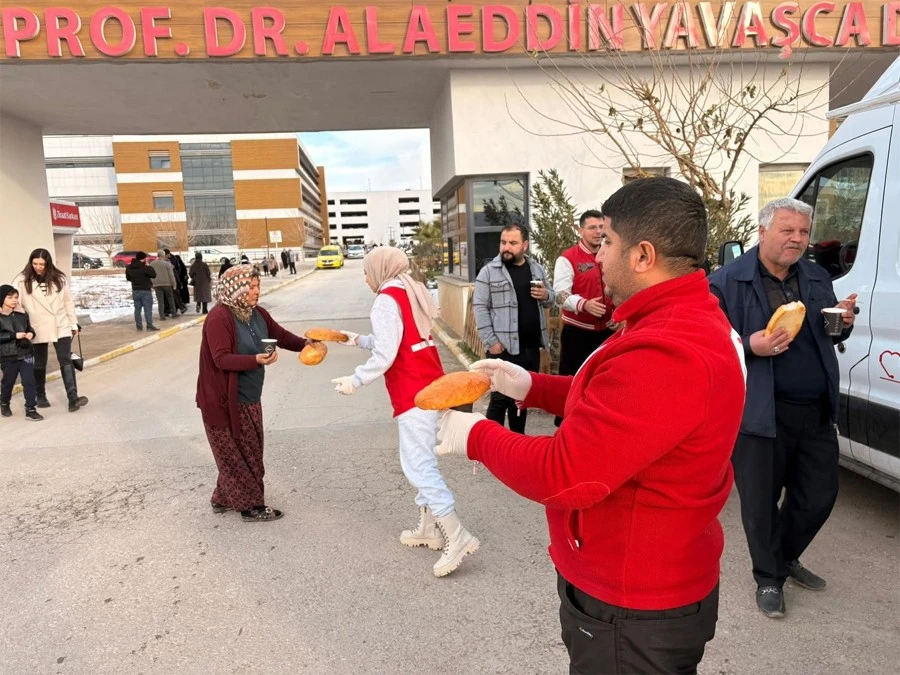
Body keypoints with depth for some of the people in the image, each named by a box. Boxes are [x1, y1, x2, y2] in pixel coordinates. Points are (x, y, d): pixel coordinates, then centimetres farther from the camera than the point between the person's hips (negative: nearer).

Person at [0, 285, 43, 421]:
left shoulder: (22, 314, 4)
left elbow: (29, 328, 17)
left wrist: (31, 333, -5)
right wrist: (14, 335, -21)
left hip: (26, 353, 2)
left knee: (29, 382, -3)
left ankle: (30, 409, 2)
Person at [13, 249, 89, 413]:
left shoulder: (59, 278, 2)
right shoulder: (22, 280, -5)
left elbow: (68, 302, 6)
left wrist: (74, 324, 7)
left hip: (61, 327, 0)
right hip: (38, 329, 0)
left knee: (66, 361, -8)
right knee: (39, 364, 13)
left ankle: (73, 398, -13)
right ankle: (40, 396, 30)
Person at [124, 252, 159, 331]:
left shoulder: (129, 267, 6)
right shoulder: (145, 267, -16)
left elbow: (128, 278, 15)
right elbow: (154, 275, -15)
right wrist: (148, 265, -7)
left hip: (135, 290, 6)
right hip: (145, 290, -6)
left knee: (137, 309, 10)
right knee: (148, 309, -4)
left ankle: (139, 326, 11)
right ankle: (150, 325, -8)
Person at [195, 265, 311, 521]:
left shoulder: (256, 313, 5)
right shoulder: (219, 317, -21)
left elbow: (280, 335, 10)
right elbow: (222, 359, -25)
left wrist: (305, 344, -7)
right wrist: (256, 360, -37)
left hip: (249, 398, 9)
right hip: (225, 400, -9)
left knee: (247, 452, 17)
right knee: (237, 455, 3)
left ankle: (224, 499, 33)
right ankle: (251, 506, 15)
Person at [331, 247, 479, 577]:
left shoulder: (386, 299, -12)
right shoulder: (412, 292, 16)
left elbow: (385, 356, -17)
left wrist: (356, 380, -6)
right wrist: (359, 340, 29)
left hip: (414, 393, -10)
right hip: (429, 385, 10)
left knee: (417, 464, -8)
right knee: (421, 460, 16)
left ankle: (457, 537, -6)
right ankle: (428, 528, 24)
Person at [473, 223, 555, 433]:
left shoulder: (537, 269, 9)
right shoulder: (488, 271, -6)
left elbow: (552, 297, 18)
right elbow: (480, 307, -9)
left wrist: (546, 295, -7)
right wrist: (491, 341, -15)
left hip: (531, 347, 5)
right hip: (503, 347, -5)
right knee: (500, 397, -1)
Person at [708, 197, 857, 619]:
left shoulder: (817, 278, 12)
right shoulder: (727, 281, -8)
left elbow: (829, 335, 22)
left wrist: (844, 324, -1)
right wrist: (749, 346, -25)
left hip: (817, 411, 6)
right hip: (760, 412, -6)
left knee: (820, 495, 17)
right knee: (761, 502, 7)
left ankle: (785, 557, 42)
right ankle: (768, 579, 29)